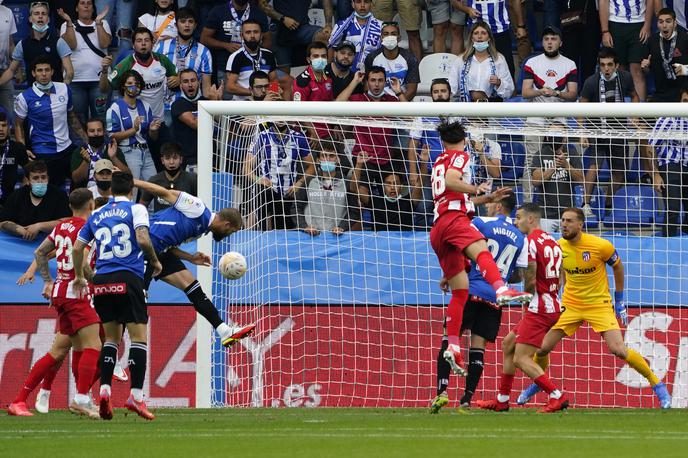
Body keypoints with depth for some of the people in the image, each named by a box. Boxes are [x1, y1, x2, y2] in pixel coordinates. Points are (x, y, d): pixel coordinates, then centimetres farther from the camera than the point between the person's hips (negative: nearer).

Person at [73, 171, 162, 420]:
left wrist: (79, 277, 34)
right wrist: (155, 262, 5)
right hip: (128, 279, -5)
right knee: (139, 337, -2)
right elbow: (143, 240, -12)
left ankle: (105, 390, 0)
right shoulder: (136, 209, 3)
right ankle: (136, 395, -11)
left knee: (111, 338, 15)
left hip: (101, 281, 5)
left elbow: (77, 248, 19)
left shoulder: (97, 215, 17)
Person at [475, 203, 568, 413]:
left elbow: (531, 280, -17)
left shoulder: (530, 241, -13)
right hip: (553, 305, 10)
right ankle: (502, 400, 24)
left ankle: (557, 396, -15)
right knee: (508, 344, 19)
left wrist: (526, 301, 1)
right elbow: (559, 278, 18)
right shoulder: (552, 241, 15)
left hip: (539, 307, -10)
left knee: (521, 359, -9)